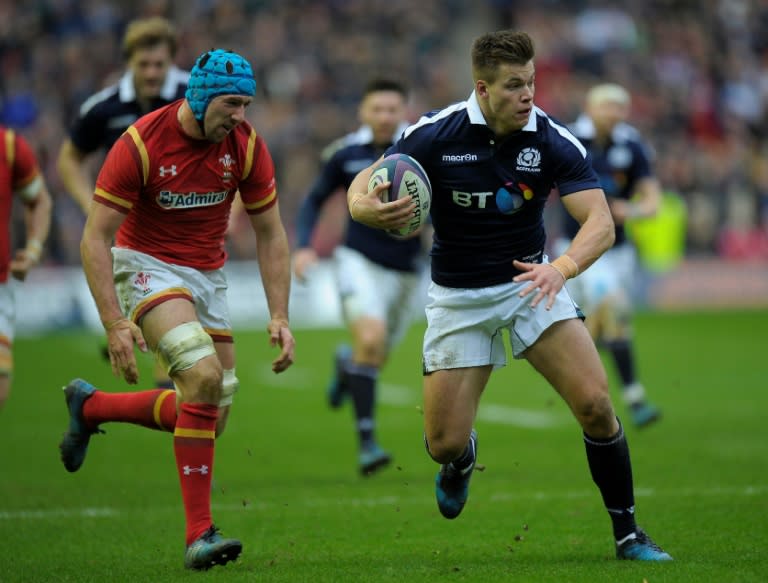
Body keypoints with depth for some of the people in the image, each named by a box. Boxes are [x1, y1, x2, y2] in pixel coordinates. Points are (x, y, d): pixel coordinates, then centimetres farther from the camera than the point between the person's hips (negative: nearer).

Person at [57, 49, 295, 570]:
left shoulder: (247, 146, -8)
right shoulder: (141, 143, -20)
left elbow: (271, 235, 1)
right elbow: (95, 239, -18)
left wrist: (280, 316, -8)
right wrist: (114, 323, -26)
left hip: (208, 274, 6)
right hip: (147, 265, -6)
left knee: (212, 417, 2)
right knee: (204, 374, -28)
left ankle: (90, 406, 25)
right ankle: (199, 532, -24)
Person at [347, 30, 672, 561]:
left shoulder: (553, 141, -17)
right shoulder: (436, 134, -17)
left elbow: (601, 222, -24)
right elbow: (363, 184, -8)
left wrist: (561, 268, -44)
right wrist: (363, 206, -33)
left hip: (530, 281, 0)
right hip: (458, 297, 0)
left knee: (595, 402, -17)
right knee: (444, 443, -4)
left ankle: (627, 532, 0)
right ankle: (463, 459, 37)